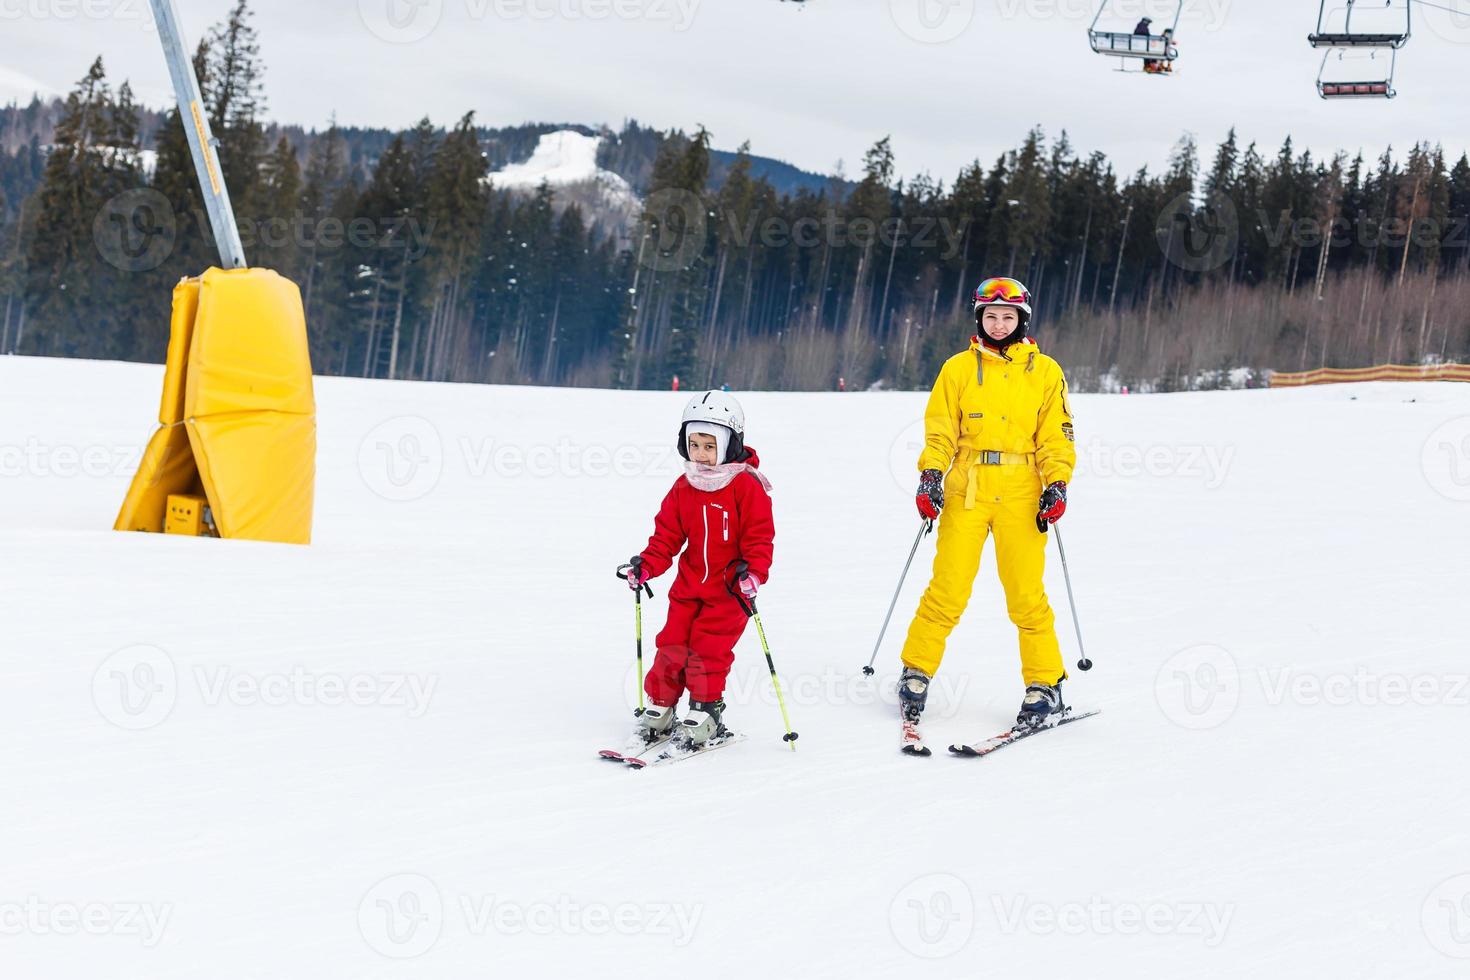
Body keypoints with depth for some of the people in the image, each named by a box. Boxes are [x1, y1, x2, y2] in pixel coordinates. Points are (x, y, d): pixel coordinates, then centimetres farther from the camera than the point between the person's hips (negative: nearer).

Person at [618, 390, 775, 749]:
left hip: (729, 589, -5)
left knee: (708, 648, -10)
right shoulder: (684, 488, 5)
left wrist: (753, 571, -26)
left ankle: (705, 711, 2)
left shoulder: (747, 486, -11)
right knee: (671, 645, 3)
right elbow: (667, 536, 8)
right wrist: (646, 565, -5)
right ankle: (659, 709, 13)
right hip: (689, 586, 5)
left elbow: (760, 537, -11)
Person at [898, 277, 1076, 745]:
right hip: (966, 490, 0)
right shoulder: (959, 369, 9)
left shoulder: (1045, 372, 9)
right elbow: (940, 431, 8)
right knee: (948, 588, -4)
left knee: (1026, 595, -3)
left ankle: (1046, 684, 7)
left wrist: (1057, 484, -4)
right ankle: (916, 672, 9)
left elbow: (1056, 437, 8)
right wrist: (930, 475, -6)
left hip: (1021, 495, 0)